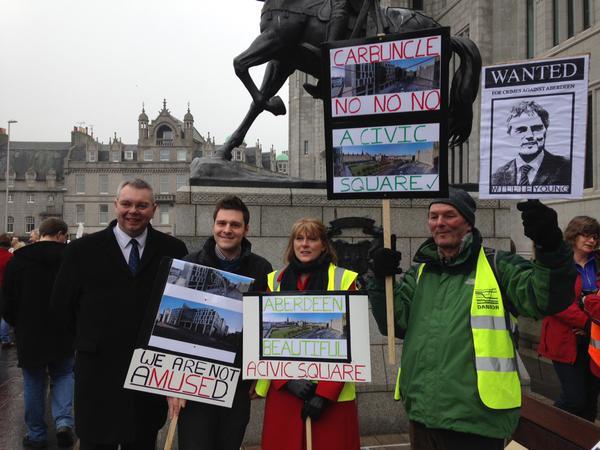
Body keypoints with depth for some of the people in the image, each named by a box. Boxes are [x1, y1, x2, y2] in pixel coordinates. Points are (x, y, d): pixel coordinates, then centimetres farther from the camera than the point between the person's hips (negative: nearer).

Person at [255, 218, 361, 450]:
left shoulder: (344, 280, -2)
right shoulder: (274, 281, 5)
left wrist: (325, 393, -12)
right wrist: (287, 379, -11)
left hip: (332, 394, -2)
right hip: (282, 391, 2)